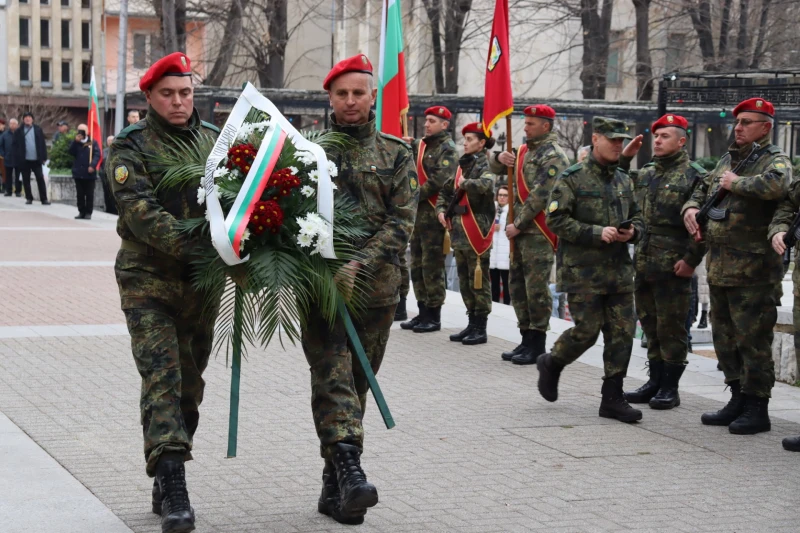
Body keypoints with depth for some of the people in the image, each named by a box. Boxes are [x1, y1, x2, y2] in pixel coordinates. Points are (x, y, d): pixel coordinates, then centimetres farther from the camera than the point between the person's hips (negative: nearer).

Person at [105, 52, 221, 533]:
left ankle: (165, 481, 26)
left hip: (203, 281, 5)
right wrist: (190, 246, -30)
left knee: (189, 383, 11)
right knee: (161, 377, -14)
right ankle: (174, 493, -19)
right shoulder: (130, 149, -4)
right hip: (149, 280, -5)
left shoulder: (215, 141, 9)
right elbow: (140, 211, -17)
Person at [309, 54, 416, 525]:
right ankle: (349, 470, -26)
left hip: (377, 288, 2)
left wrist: (361, 264, -15)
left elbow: (401, 222, -1)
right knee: (333, 377, -14)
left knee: (357, 383, 8)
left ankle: (334, 487, 17)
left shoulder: (396, 154, 8)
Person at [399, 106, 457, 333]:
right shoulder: (420, 145, 16)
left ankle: (434, 317, 1)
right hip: (418, 213, 8)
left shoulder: (447, 150, -7)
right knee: (417, 265, 12)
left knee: (432, 267, -5)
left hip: (434, 214, -8)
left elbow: (439, 181, -18)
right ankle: (423, 312, 19)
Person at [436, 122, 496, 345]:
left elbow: (486, 185, -31)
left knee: (478, 281, -3)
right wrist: (441, 210, 10)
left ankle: (480, 329, 2)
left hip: (476, 231, -8)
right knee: (465, 281, 13)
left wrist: (465, 183, -17)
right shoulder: (462, 166, 16)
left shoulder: (484, 166, -8)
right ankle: (472, 323, 22)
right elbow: (446, 191, 27)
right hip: (459, 231, 9)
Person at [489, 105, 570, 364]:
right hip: (521, 229, 9)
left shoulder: (553, 156, -10)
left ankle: (537, 345, 1)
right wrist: (500, 158, 3)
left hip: (539, 232, -9)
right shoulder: (525, 150, 16)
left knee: (536, 288, -5)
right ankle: (526, 339, 21)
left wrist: (518, 225, -16)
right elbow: (495, 169, 27)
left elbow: (540, 196, -17)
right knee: (518, 285, 12)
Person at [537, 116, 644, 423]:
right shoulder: (572, 179, -6)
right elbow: (556, 220, -11)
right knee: (586, 331, -4)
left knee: (622, 333, 1)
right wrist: (597, 233, -19)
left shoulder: (623, 180, 14)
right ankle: (551, 364, 25)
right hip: (583, 271, -6)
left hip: (619, 271, 6)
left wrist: (632, 232, -3)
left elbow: (637, 218, 22)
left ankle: (612, 398, 8)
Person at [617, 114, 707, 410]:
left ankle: (670, 388, 8)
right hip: (644, 261, 7)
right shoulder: (645, 173, 14)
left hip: (674, 265, -7)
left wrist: (691, 259, -17)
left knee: (671, 327, 0)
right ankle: (655, 381, 23)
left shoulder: (694, 176, -7)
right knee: (650, 325, 13)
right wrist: (624, 158, 8)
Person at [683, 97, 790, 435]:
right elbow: (703, 191, 31)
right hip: (718, 265, 8)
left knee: (752, 339, -5)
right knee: (725, 337, 15)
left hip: (753, 270, -8)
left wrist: (735, 183, -17)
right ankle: (739, 400, 26)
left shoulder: (775, 160, -7)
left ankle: (757, 408, 2)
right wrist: (691, 208, 8)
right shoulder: (726, 161, 18)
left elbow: (774, 185, -31)